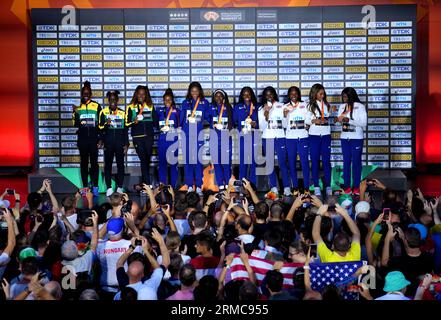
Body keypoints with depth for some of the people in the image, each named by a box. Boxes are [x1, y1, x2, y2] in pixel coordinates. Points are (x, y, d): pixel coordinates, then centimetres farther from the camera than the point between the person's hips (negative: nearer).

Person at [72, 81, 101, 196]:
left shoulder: (96, 106, 2)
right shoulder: (77, 107, 7)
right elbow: (75, 124, 6)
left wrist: (100, 139, -1)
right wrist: (76, 113, -12)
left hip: (93, 138, -2)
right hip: (82, 138, 2)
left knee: (94, 162, -3)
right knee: (84, 162, 5)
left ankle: (95, 187, -1)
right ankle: (85, 186, 8)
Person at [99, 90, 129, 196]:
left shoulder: (122, 113, 9)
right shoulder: (103, 112, 4)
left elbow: (125, 130, 11)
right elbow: (100, 129, 0)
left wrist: (126, 144, 5)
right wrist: (106, 124, -21)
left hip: (120, 143, 1)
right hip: (108, 143, -1)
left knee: (120, 165, 2)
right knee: (108, 165, 0)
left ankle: (119, 187, 9)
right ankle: (109, 188, 3)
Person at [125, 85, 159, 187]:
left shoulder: (150, 106, 13)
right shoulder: (131, 107, 5)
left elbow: (155, 121, 17)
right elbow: (126, 123, 0)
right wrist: (134, 122, -17)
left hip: (149, 136, 3)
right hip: (137, 137, -3)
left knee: (147, 159, 6)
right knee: (143, 159, -10)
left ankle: (143, 182, 20)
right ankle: (148, 184, -10)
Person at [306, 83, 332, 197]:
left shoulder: (327, 104, 10)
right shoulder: (310, 105, 2)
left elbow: (330, 119, 15)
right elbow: (306, 120, -1)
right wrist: (314, 121, -17)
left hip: (326, 135, 2)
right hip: (314, 135, -2)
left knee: (326, 161, 1)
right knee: (315, 161, 1)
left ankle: (328, 186, 4)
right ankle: (316, 187, 5)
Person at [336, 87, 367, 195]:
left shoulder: (360, 107, -7)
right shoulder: (342, 106, 8)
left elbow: (364, 123, -12)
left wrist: (349, 120, -20)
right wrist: (338, 120, -11)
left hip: (356, 138, -4)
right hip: (344, 138, 4)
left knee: (356, 162, 0)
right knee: (346, 162, 6)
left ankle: (356, 186, 7)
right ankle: (347, 186, 11)